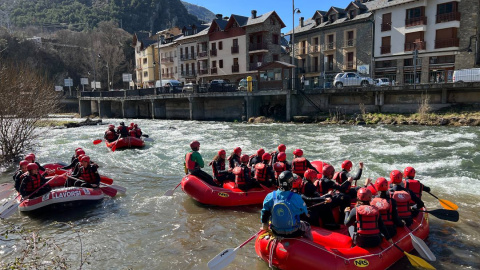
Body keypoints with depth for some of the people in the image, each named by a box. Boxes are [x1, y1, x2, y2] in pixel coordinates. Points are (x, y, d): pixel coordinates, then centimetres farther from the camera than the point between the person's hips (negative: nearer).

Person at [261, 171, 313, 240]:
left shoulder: (270, 196, -14)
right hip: (293, 233, -3)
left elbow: (265, 213, -2)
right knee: (306, 226, 26)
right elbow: (305, 212, -5)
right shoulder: (296, 197, -23)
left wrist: (264, 224, 15)